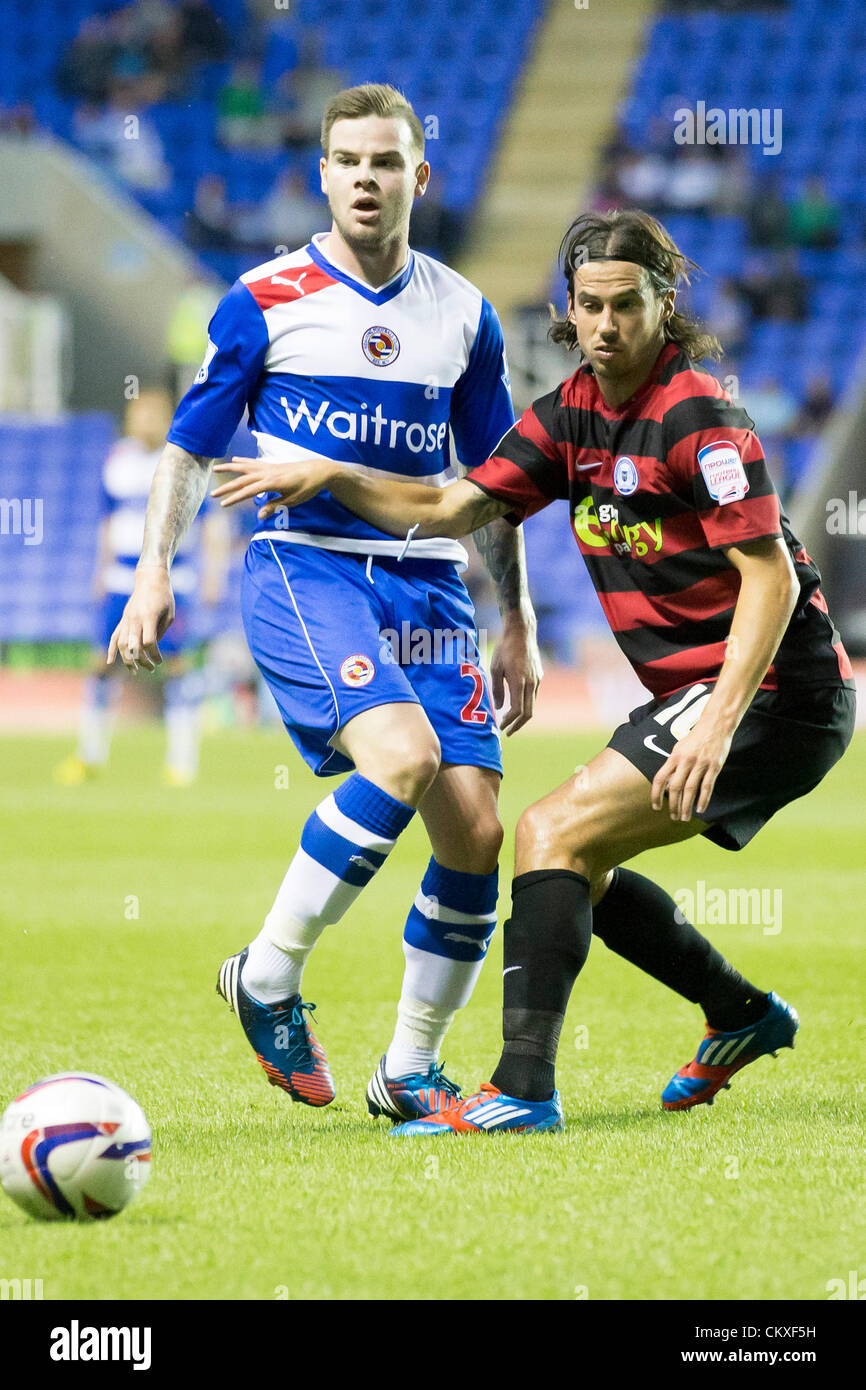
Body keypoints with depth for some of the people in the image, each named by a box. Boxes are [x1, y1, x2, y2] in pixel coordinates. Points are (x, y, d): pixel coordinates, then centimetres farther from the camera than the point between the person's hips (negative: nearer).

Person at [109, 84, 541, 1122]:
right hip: (302, 569, -4)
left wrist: (517, 623, 17)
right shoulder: (265, 301, 1)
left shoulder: (463, 316, 11)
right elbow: (191, 446, 6)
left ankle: (409, 1071, 10)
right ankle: (268, 976, -13)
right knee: (401, 753, -30)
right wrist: (154, 567, -6)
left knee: (478, 832, -7)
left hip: (427, 583, 4)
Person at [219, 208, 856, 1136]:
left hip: (770, 692, -9)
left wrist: (718, 724, -30)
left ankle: (523, 1089, -23)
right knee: (577, 862, 18)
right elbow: (448, 510, 12)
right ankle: (741, 1016, 35)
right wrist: (330, 476, 0)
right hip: (692, 691, 9)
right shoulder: (571, 415, 7)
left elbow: (771, 577, -22)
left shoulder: (696, 416, -18)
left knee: (553, 834, -17)